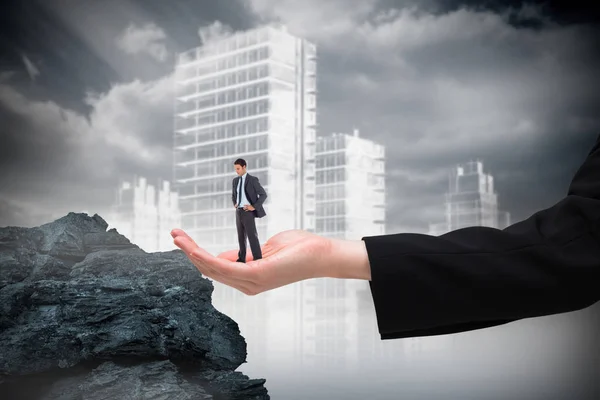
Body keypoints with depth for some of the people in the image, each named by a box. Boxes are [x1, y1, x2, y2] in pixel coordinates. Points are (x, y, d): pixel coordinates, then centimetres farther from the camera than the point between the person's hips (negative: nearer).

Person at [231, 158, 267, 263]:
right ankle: (241, 258, 17)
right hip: (238, 212, 6)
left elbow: (263, 194, -9)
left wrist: (254, 207, -15)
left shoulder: (253, 180, -8)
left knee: (252, 236, -10)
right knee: (241, 236, 11)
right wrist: (234, 204, 12)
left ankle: (258, 259, -8)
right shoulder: (235, 181, 12)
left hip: (248, 212, -6)